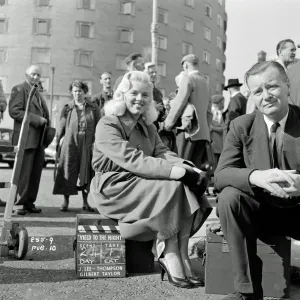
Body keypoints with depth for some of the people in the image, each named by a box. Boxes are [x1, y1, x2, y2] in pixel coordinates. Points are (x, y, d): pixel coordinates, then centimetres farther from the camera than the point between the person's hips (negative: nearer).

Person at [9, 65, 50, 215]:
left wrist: (45, 123, 7)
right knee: (23, 172, -5)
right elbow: (14, 111, -13)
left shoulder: (38, 93, 23)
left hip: (39, 139, 8)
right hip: (26, 138, -8)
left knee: (36, 173, 8)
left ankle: (29, 202, 15)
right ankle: (19, 203, 4)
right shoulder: (19, 89, -2)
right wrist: (37, 119, -16)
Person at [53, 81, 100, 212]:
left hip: (87, 146, 1)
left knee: (86, 173, 7)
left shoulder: (93, 108, 4)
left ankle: (85, 202, 18)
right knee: (68, 173, 3)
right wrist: (57, 142, 1)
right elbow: (61, 127, 6)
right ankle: (65, 201, 14)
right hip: (70, 145, 0)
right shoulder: (67, 108, 4)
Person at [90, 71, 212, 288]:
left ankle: (181, 258, -22)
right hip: (114, 187, -7)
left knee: (187, 188, -17)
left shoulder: (148, 127, 17)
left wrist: (183, 165, -21)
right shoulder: (107, 125, -10)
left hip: (142, 184, 7)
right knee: (171, 188, -27)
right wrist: (174, 171, -33)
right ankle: (171, 259, -23)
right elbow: (131, 160, -24)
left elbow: (161, 152, 2)